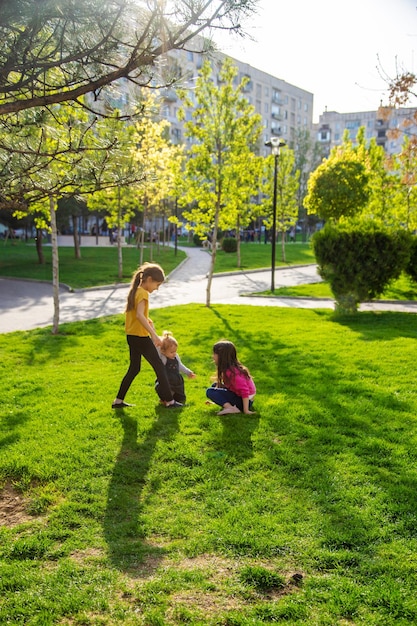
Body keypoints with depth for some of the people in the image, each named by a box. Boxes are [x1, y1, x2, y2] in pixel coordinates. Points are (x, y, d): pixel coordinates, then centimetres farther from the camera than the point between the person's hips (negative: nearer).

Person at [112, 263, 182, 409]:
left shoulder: (134, 291, 10)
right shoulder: (143, 293, -17)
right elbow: (139, 315, -31)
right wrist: (154, 334, -35)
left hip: (131, 336, 9)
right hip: (141, 337, -9)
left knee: (134, 369, 17)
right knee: (159, 366, 1)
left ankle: (118, 400, 19)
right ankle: (169, 401, 6)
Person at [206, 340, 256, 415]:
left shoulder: (232, 372, -23)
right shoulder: (227, 368, 6)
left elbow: (245, 391, -28)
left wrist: (245, 410, -26)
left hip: (245, 400, -10)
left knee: (210, 392, -12)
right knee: (215, 386, 17)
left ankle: (231, 408, -23)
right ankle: (229, 404, 2)